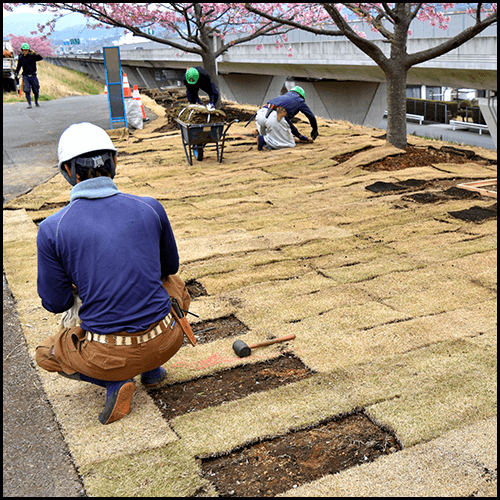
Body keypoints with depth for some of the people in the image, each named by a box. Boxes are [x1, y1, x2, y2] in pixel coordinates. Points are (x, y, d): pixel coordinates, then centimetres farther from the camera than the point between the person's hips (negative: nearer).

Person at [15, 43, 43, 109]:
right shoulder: (21, 58, 3)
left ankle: (36, 102, 32)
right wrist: (16, 73, 8)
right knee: (27, 91, -14)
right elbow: (19, 66, 16)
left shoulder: (32, 56, -4)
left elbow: (41, 58, -19)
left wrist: (34, 53, -30)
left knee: (36, 91, 8)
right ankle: (29, 104, -14)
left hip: (33, 76, -1)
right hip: (25, 77, 1)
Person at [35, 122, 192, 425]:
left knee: (46, 352, 31)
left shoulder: (52, 229, -11)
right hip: (166, 343, 3)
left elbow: (56, 303, -1)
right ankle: (152, 370, 22)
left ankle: (115, 382, 6)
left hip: (108, 355, -2)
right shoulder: (150, 208, -5)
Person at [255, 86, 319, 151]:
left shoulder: (284, 97, 42)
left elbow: (287, 120, 48)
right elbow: (311, 116, 31)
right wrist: (315, 130, 50)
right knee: (290, 144, 3)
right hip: (274, 118, -7)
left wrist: (299, 135, 54)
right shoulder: (299, 100, 26)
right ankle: (264, 139, -13)